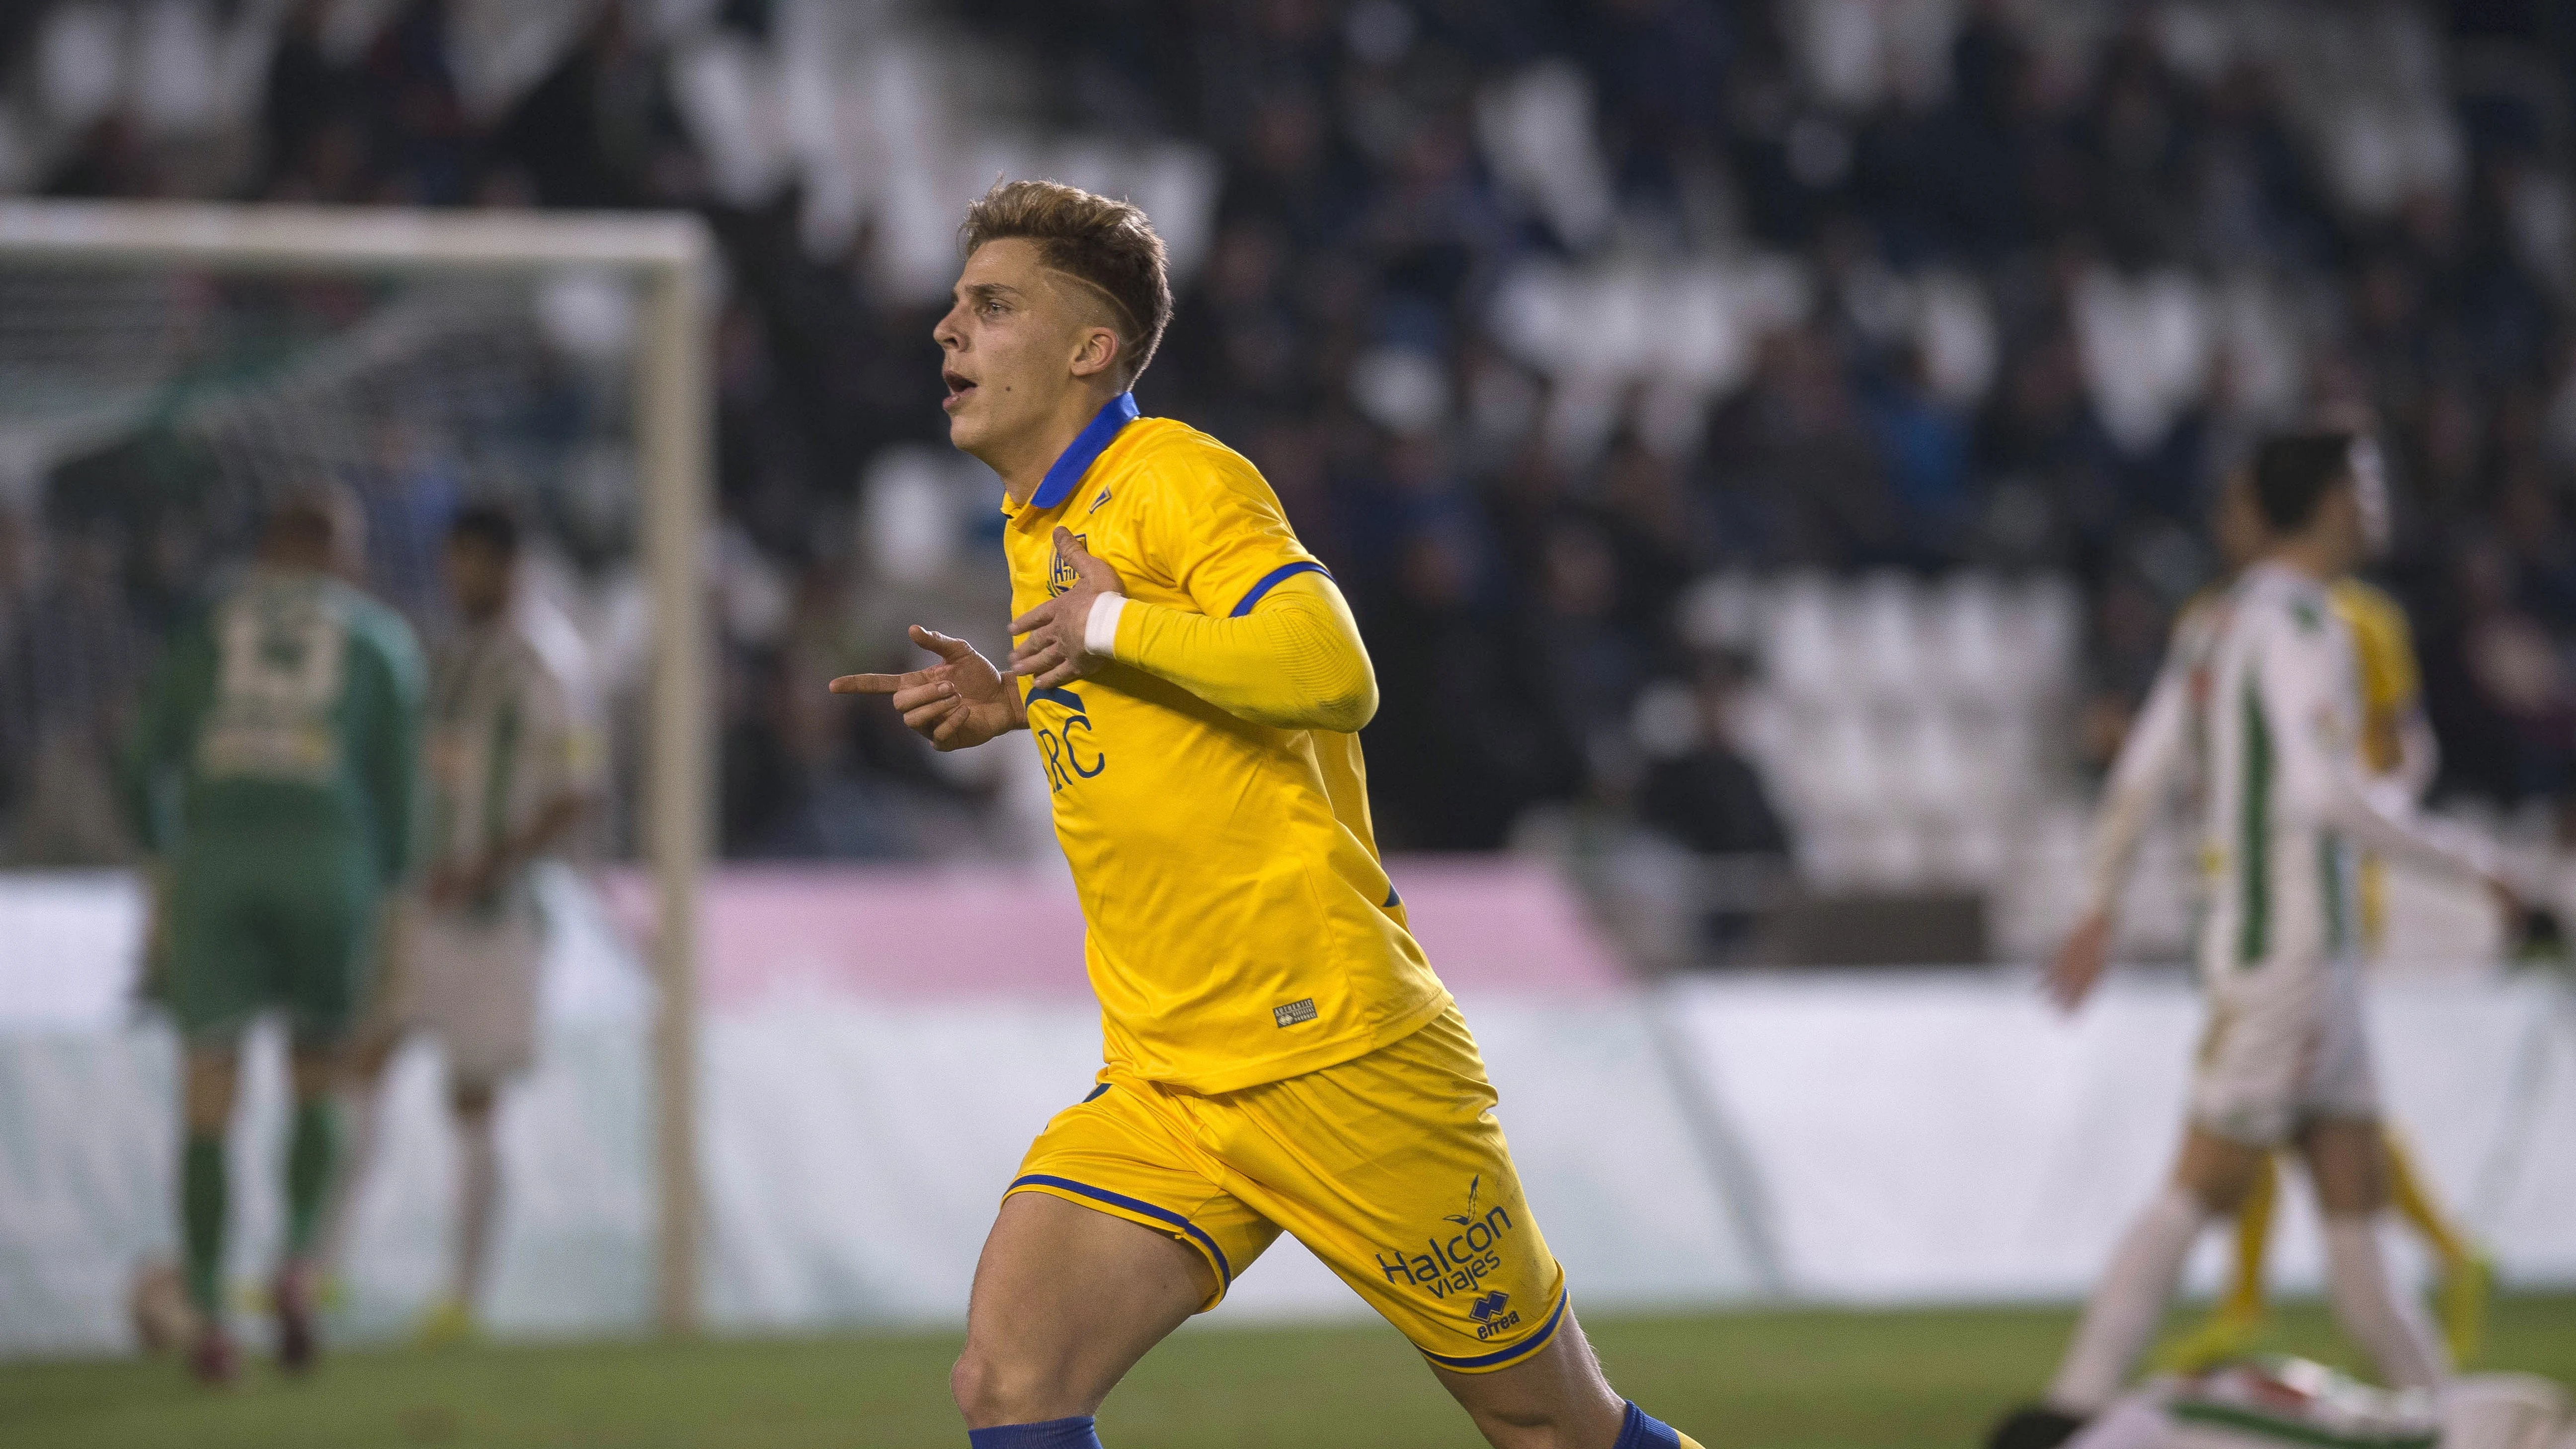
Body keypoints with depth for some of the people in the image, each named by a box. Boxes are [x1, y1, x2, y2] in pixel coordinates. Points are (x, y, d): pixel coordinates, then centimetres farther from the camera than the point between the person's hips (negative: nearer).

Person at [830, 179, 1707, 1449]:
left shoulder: (1175, 478, -10)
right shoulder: (1034, 525, 16)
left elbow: (1330, 673, -26)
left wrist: (1108, 626, -17)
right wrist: (1015, 704, 15)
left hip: (1335, 1054, -8)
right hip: (1162, 1091, 8)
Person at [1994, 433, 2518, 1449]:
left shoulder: (2223, 621, 13)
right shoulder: (2298, 624, -14)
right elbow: (2332, 793, -23)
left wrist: (2101, 917, 22)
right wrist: (2464, 856, -12)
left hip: (2308, 953, 9)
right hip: (2287, 940, -9)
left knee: (2356, 1193, 11)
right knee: (2203, 1191, -8)